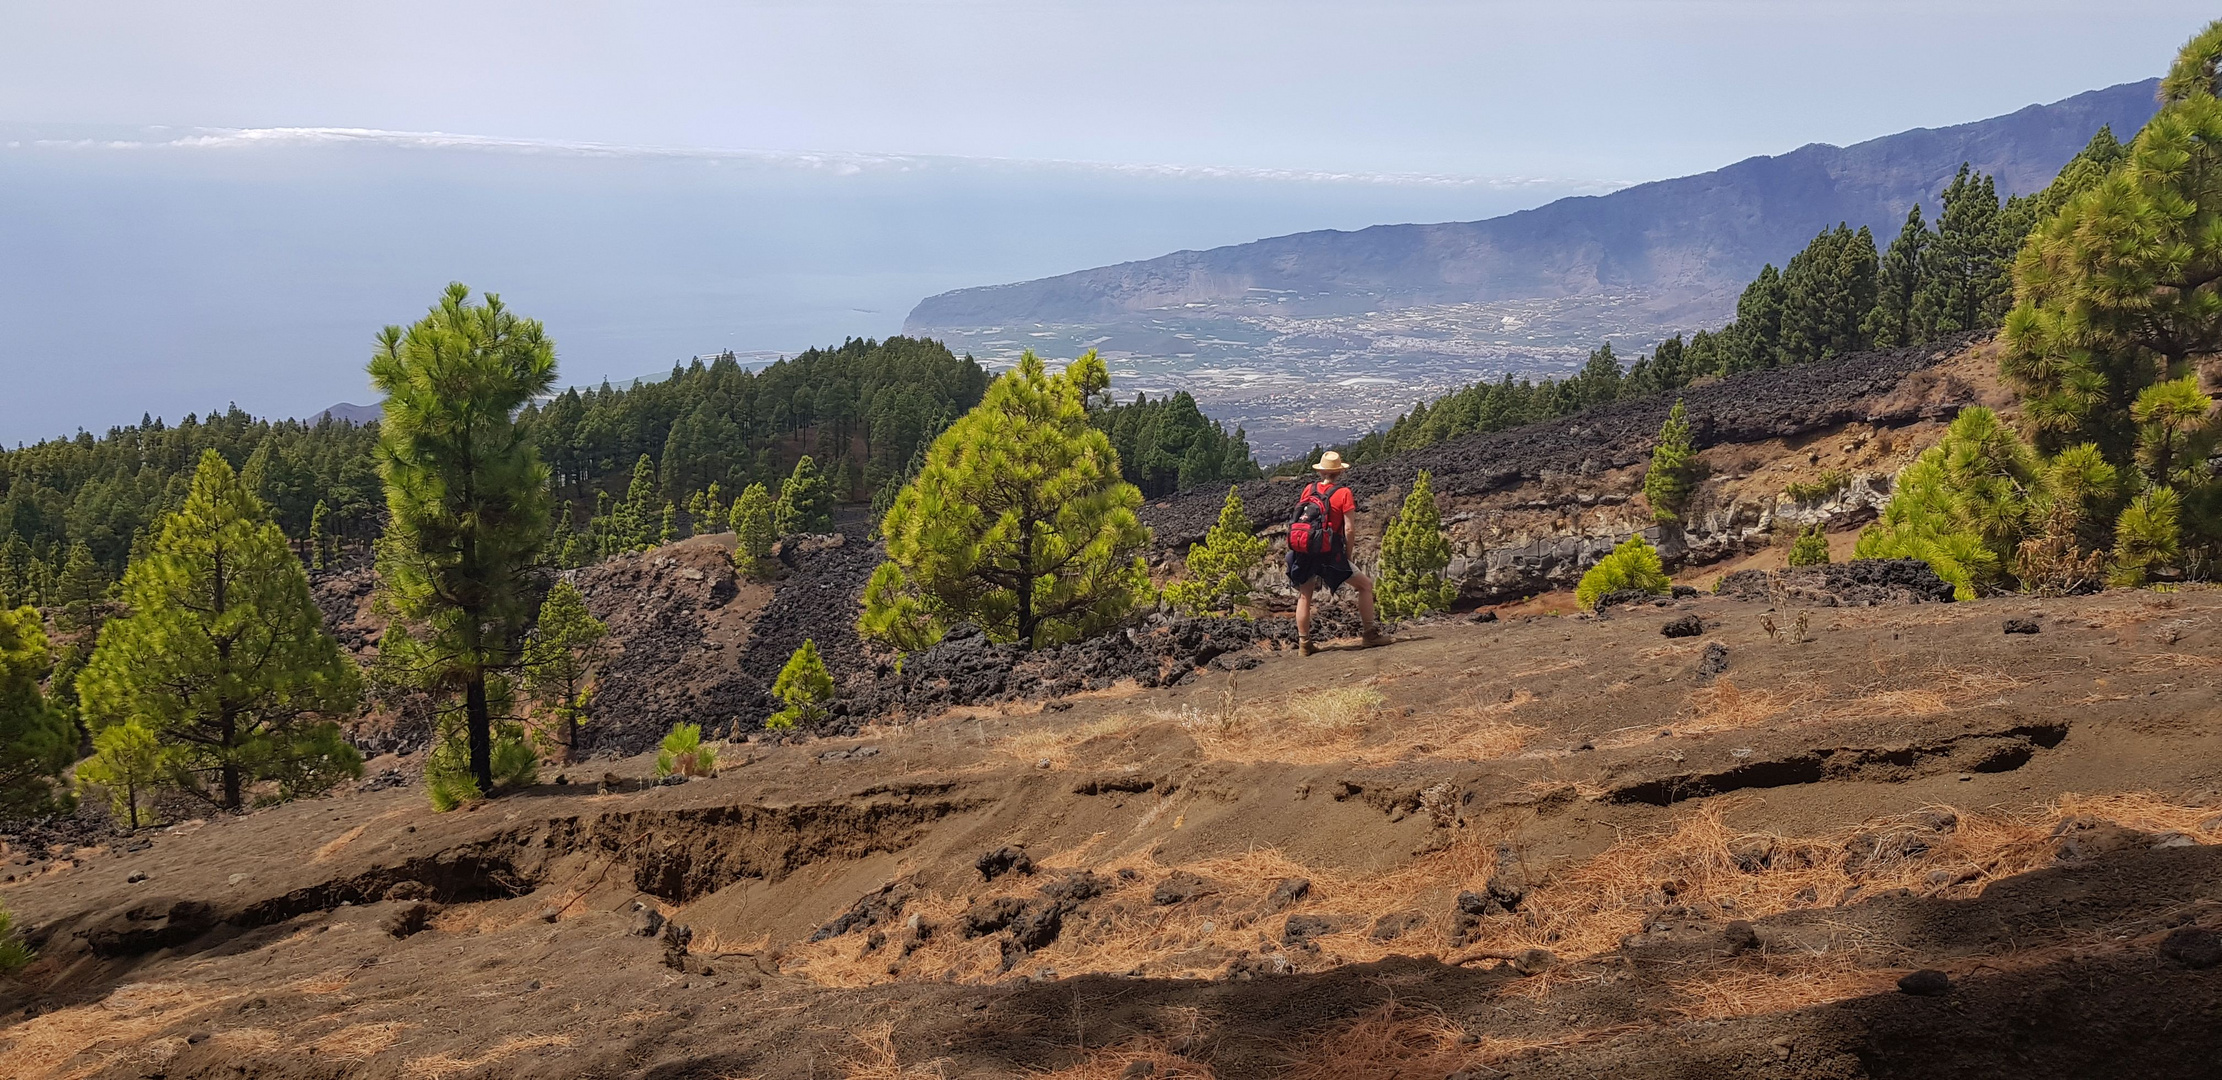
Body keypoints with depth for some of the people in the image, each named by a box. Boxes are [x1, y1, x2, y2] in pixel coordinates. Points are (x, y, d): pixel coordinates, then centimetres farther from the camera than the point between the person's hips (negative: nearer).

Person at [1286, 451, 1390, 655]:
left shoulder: (1308, 489, 9)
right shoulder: (1343, 493, -4)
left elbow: (1299, 520, 11)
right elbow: (1348, 529, -8)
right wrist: (1347, 557, 3)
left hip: (1303, 552, 4)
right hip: (1328, 553, -4)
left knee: (1304, 595, 19)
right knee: (1365, 585, 11)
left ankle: (1304, 643, 17)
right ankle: (1371, 634, 10)